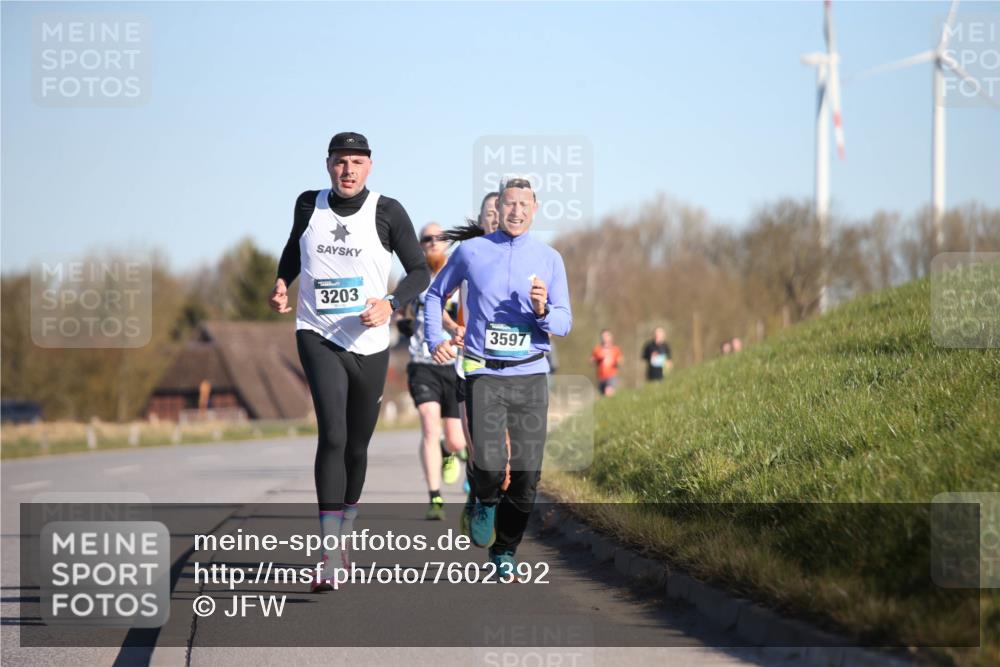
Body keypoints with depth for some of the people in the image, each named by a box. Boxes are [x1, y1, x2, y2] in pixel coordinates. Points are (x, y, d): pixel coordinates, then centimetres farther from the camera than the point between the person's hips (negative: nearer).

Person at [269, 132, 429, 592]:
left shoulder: (387, 212, -2)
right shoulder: (308, 205, 5)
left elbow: (420, 272, 2)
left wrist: (390, 304, -15)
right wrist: (282, 284, 6)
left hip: (369, 344, 1)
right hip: (318, 338, -1)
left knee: (356, 446, 12)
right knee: (332, 436, -19)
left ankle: (343, 538, 35)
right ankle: (331, 558, -24)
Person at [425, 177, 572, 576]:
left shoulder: (549, 259, 6)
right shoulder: (471, 251, 4)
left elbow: (564, 324, 5)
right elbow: (436, 294, 20)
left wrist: (543, 311, -16)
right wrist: (436, 339, 5)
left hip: (530, 375, 2)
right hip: (483, 374, -2)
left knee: (527, 474, -1)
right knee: (490, 464, -18)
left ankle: (505, 550, 19)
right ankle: (486, 502, 17)